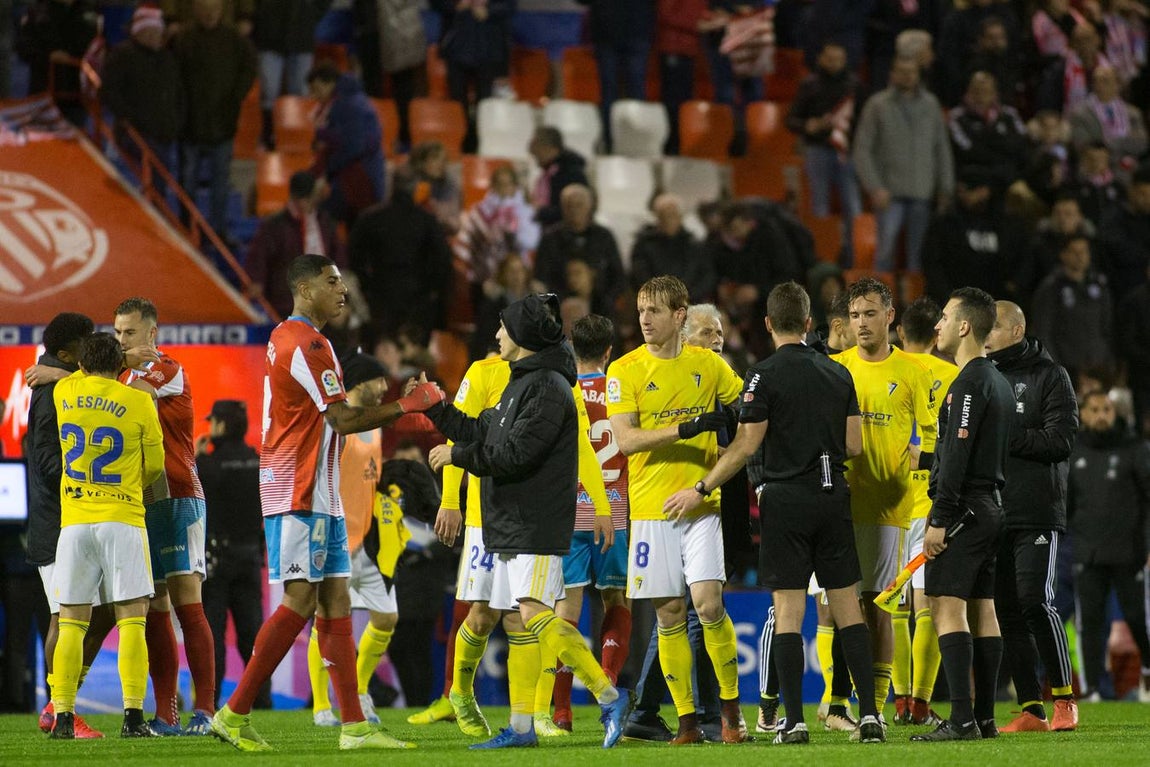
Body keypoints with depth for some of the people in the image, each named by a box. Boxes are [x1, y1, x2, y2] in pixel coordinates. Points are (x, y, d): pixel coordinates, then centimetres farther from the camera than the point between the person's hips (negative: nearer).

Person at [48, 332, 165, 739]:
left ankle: (62, 716, 0)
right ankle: (133, 716, -11)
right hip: (123, 518, -3)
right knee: (131, 620, -2)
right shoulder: (138, 401, -2)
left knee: (71, 622, 5)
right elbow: (155, 466, 6)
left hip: (74, 521, 3)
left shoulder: (64, 392, 7)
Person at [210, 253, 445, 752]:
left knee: (335, 601, 6)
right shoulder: (307, 343, -14)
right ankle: (234, 714, -10)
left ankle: (353, 726, 3)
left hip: (316, 494, 10)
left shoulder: (284, 338, 18)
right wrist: (405, 406, -10)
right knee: (300, 601, -12)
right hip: (300, 494, -10)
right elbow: (343, 420, -18)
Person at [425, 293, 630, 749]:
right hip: (509, 524, 10)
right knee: (515, 622, 9)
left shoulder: (547, 388, -14)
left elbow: (514, 454, -21)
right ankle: (521, 726, 11)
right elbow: (482, 435, 22)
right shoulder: (521, 383, 18)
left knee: (535, 615, -19)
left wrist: (457, 455, -11)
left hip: (537, 525, -10)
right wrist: (435, 407, 23)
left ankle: (608, 696, -17)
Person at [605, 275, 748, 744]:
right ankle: (687, 719, 9)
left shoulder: (708, 365, 5)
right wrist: (687, 429, -20)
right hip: (651, 507, 0)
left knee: (708, 602, -13)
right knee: (669, 615, 2)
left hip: (702, 502, 0)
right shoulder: (625, 371, -1)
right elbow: (626, 439, -12)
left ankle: (731, 705, 3)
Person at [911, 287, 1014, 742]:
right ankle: (984, 718, 9)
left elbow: (957, 454, -20)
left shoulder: (969, 383, -14)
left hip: (964, 508, -10)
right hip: (990, 507, 10)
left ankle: (962, 718, -19)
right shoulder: (999, 381, 18)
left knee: (947, 607, -12)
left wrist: (939, 518, -20)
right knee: (982, 611, 9)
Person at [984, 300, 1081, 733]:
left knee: (1035, 599, -14)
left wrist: (1003, 436, -14)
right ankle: (1031, 709, 6)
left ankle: (1064, 698, -4)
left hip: (1038, 513, -5)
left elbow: (1061, 439, -9)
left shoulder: (1049, 376, 2)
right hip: (991, 514, 5)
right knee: (1007, 611, 2)